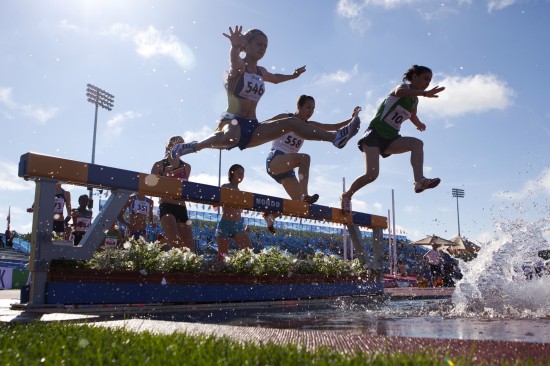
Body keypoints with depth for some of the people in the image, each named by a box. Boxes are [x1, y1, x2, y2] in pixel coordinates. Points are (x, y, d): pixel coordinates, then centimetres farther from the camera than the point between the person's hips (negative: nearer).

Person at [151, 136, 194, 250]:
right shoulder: (159, 165, 4)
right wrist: (165, 176, -13)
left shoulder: (186, 167, 16)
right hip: (166, 206, -5)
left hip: (182, 208, 5)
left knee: (188, 246, -1)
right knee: (176, 242, -25)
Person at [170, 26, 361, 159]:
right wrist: (235, 46, -57)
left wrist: (292, 76, 37)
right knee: (231, 137, -43)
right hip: (232, 121, -7)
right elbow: (234, 59, -35)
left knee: (291, 123, -4)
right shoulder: (238, 67, -6)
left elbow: (275, 78, 43)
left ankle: (335, 136, -3)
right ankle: (193, 146, -19)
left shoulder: (261, 72, 16)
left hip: (252, 127, 7)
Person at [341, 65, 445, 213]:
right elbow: (399, 92, -36)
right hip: (375, 133, -7)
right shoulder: (404, 87, -5)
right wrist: (424, 93, -47)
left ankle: (419, 181, -29)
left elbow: (413, 116, 41)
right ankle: (347, 195, 6)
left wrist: (420, 124, 23)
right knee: (372, 174, -16)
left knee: (417, 143, -18)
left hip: (390, 139, 7)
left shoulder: (415, 100, 16)